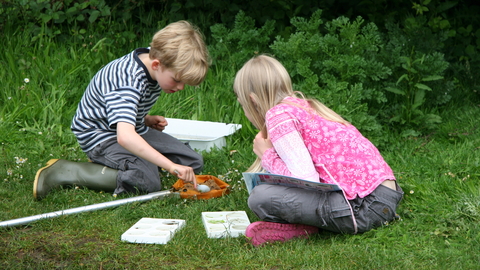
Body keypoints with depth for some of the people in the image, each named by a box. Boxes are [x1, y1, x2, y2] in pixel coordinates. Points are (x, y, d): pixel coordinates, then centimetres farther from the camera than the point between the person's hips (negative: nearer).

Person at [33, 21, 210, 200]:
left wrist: (147, 120, 0)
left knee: (194, 163, 4)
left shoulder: (152, 59, -7)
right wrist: (171, 166, -54)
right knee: (147, 182, -31)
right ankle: (60, 172, -18)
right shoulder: (128, 82, -34)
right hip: (101, 136, -9)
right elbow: (125, 136, -50)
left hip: (135, 131, 9)